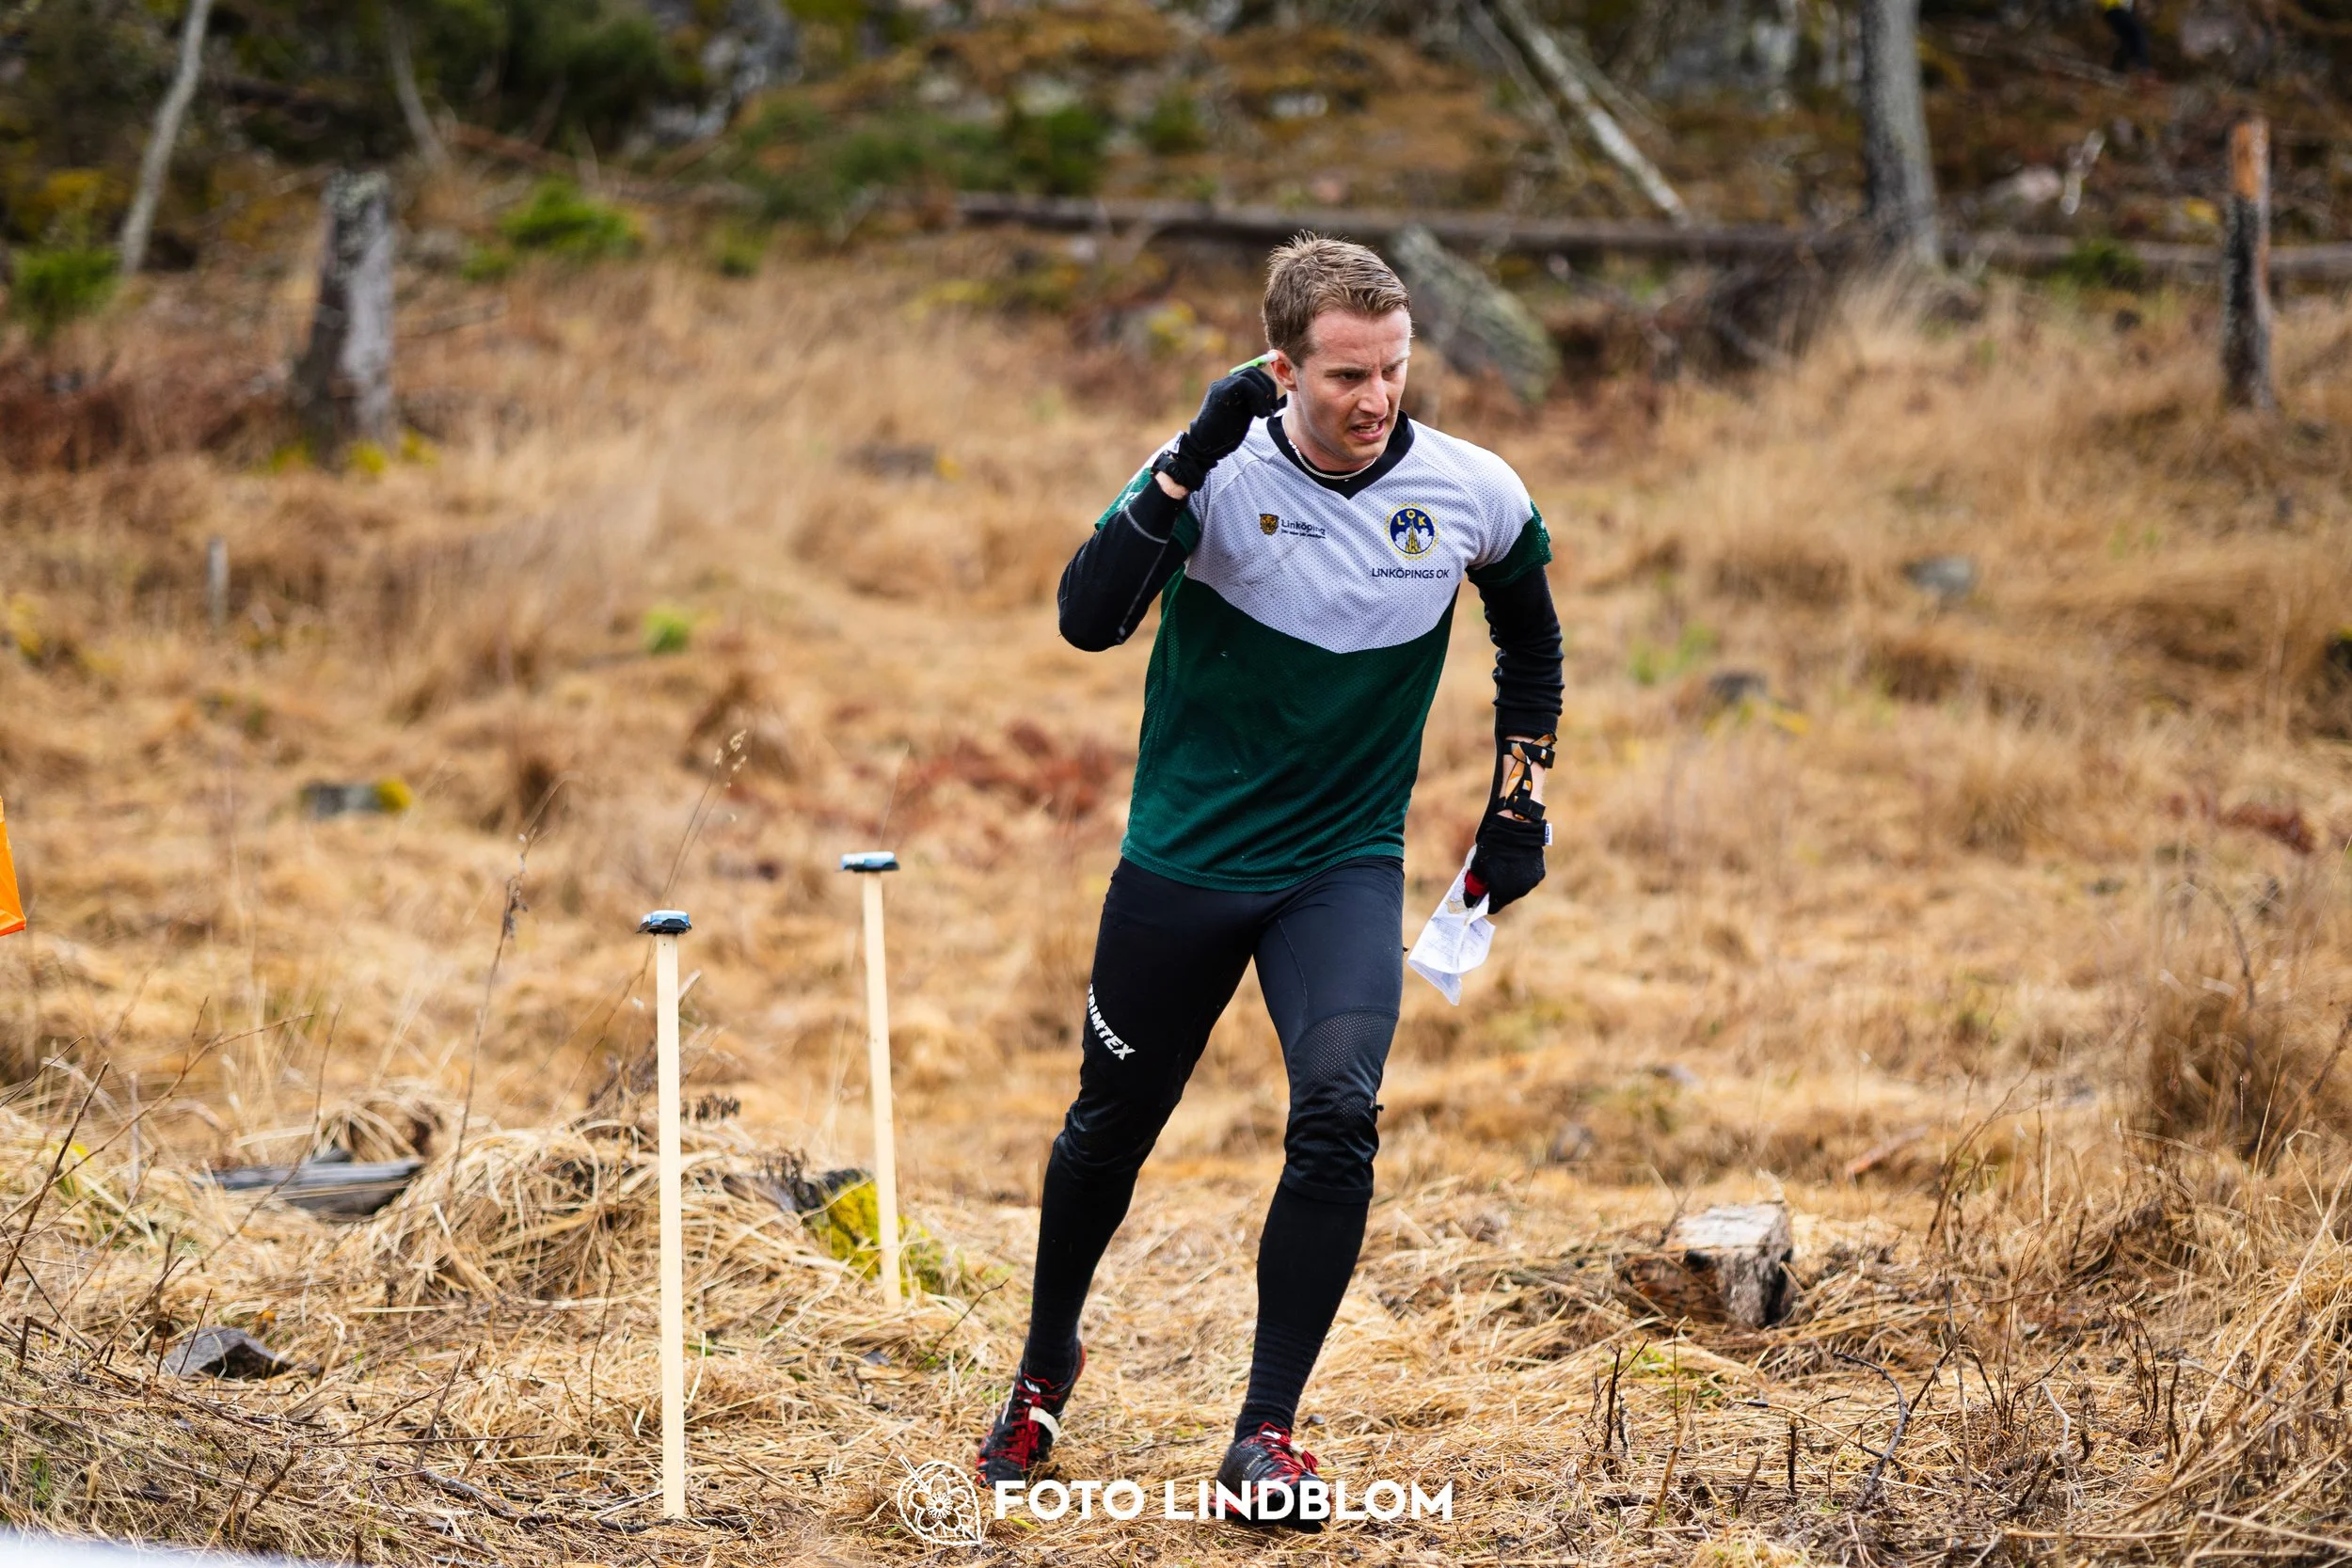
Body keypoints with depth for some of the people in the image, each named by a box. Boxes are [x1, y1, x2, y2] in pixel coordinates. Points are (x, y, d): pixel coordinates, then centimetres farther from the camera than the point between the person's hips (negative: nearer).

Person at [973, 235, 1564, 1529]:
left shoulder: (1476, 497, -7)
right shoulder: (1215, 471, -15)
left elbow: (1531, 644, 13)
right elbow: (1089, 619, -29)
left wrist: (1517, 805, 9)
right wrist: (1189, 463, -36)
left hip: (1346, 865, 1)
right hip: (1181, 859, 0)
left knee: (1338, 1112, -21)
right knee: (1113, 1119, 13)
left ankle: (1266, 1430, -8)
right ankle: (1045, 1366, 40)